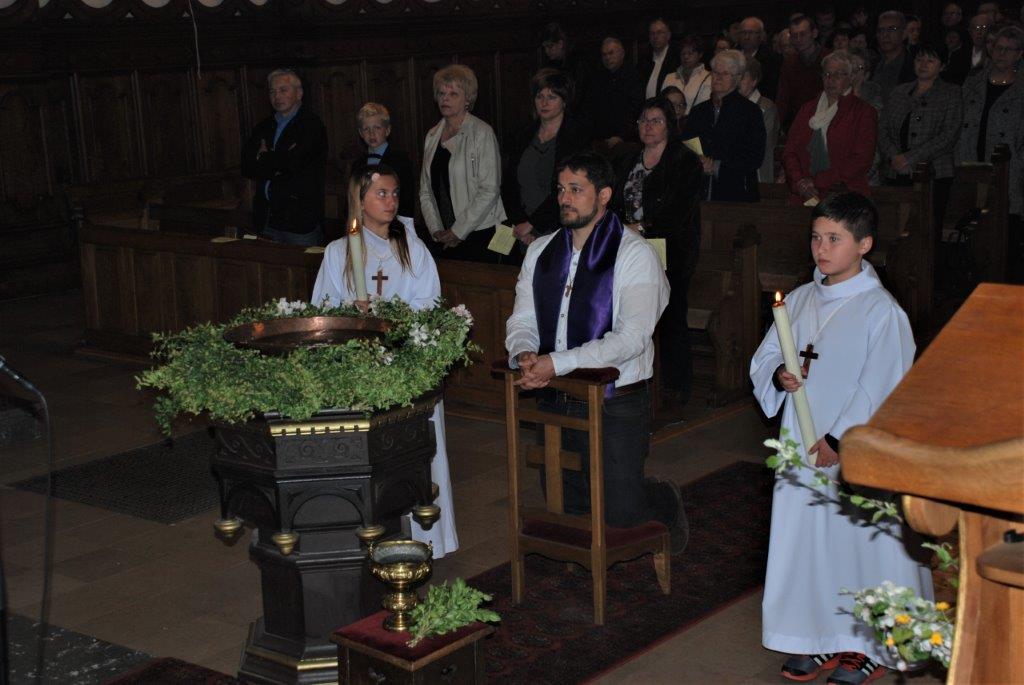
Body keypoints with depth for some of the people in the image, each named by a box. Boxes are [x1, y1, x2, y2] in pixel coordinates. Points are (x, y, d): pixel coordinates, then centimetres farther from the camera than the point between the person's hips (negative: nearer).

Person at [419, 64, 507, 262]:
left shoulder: (482, 133, -7)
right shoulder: (432, 136, 12)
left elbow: (489, 190, -12)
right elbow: (425, 191, 14)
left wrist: (459, 231, -11)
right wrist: (436, 229, 0)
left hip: (478, 235, -5)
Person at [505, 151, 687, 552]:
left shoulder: (635, 254, -11)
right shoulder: (541, 251, 9)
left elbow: (632, 338, -21)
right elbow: (522, 320, 8)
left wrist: (557, 362, -28)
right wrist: (524, 353, -17)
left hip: (616, 404, -6)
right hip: (556, 400, 6)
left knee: (620, 513, -6)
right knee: (566, 505, 14)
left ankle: (666, 501, 28)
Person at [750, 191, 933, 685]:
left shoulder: (881, 311, -11)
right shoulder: (799, 301, 7)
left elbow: (880, 387, -14)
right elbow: (764, 358, 11)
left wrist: (839, 439, -16)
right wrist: (779, 375, -11)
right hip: (803, 450, 6)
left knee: (861, 546, 3)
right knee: (806, 542, 12)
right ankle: (819, 638, 27)